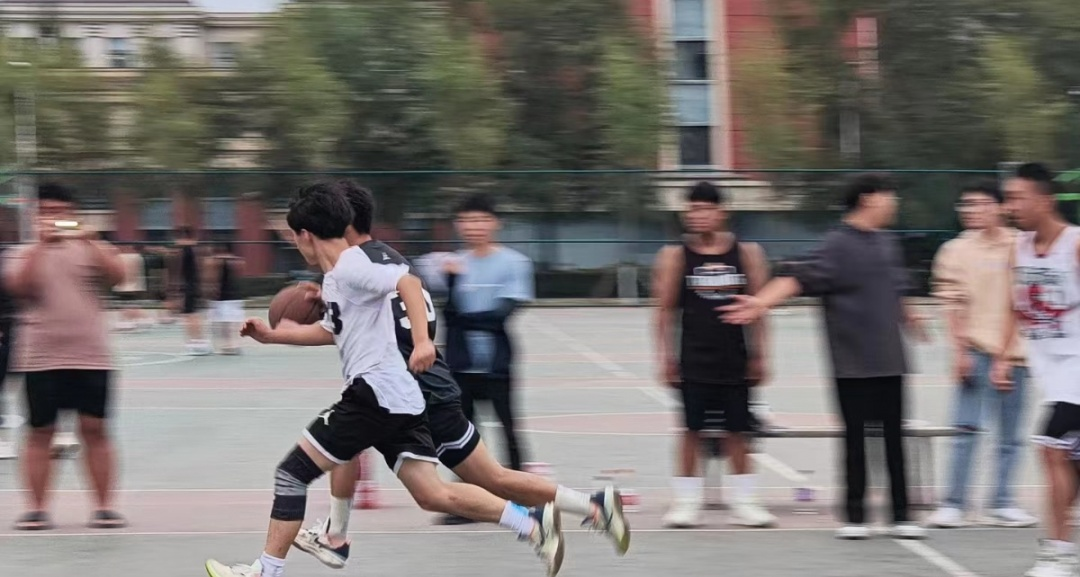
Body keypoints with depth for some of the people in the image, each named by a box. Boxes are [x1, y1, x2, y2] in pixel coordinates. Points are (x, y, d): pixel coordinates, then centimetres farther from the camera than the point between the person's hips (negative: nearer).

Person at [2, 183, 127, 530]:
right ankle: (37, 508, 7)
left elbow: (117, 276, -8)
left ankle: (104, 506, 7)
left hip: (90, 357, 0)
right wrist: (41, 244, -16)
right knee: (40, 432, 2)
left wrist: (89, 241, -18)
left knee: (95, 429, 1)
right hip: (41, 358, 0)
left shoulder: (92, 249, 9)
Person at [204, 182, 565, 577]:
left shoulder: (351, 267, -9)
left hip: (375, 393, -10)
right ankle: (533, 522, -4)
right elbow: (330, 331, 39)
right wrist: (271, 336, 40)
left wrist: (422, 341, -36)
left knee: (291, 473, -3)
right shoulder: (335, 278, 21)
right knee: (432, 494, 3)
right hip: (399, 398, 10)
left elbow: (408, 282, -25)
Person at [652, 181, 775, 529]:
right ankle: (687, 501, 9)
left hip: (735, 359, 1)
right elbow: (665, 311, 1)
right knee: (692, 430, 1)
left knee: (738, 431, 5)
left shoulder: (747, 253, 2)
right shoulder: (675, 256, -1)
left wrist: (759, 355, 1)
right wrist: (666, 357, -4)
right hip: (693, 359, -1)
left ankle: (744, 503, 11)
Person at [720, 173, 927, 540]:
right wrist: (762, 302, -34)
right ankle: (855, 517, 9)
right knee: (855, 438, 1)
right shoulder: (839, 244, -10)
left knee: (894, 438, 7)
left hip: (889, 360, 6)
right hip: (853, 362, -6)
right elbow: (801, 278, -20)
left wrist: (907, 318, 44)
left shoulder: (887, 244, 12)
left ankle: (901, 516, 13)